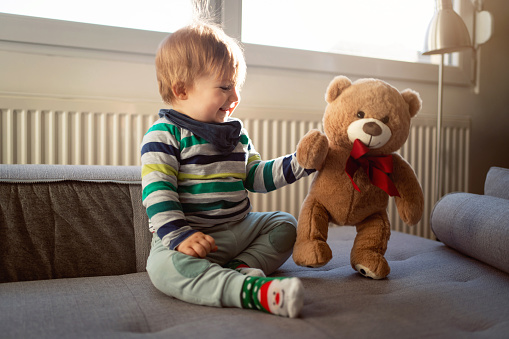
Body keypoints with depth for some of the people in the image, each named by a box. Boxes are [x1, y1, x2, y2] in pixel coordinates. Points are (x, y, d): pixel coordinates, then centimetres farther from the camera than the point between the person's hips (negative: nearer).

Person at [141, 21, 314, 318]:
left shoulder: (237, 132, 13)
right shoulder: (164, 135, -8)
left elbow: (254, 176, 15)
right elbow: (157, 192, -16)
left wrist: (300, 163, 6)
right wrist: (179, 236, -28)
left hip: (238, 228, 7)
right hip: (190, 236, -6)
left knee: (285, 224, 3)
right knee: (165, 265, -35)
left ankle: (242, 266, -19)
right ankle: (252, 291, -48)